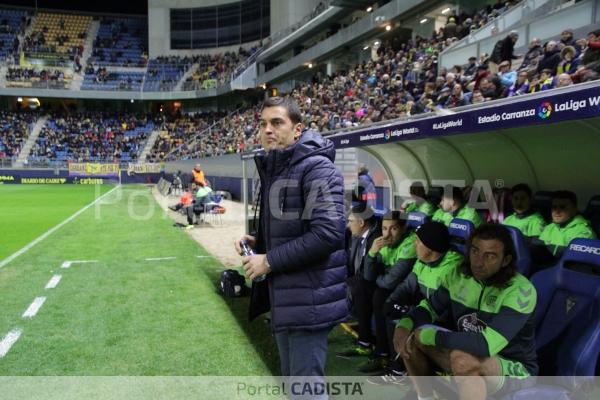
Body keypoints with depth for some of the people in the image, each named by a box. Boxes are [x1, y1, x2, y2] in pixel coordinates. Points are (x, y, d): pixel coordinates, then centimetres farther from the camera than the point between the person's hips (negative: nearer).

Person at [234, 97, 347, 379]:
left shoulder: (317, 167, -16)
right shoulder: (273, 170, 14)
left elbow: (328, 232, -26)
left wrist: (269, 261, -19)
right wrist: (258, 242, 4)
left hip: (308, 301, -9)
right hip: (283, 299, 9)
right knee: (291, 378, 22)